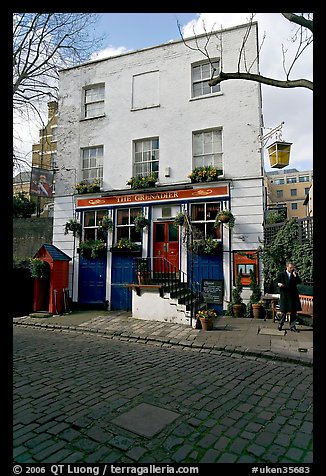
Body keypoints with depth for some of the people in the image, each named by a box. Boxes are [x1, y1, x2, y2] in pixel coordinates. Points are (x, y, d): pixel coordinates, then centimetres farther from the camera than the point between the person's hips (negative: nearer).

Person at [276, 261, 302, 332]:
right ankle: (280, 324, 22)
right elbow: (277, 282, 2)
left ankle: (292, 326, 18)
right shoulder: (281, 274, 0)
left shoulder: (295, 274, 8)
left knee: (293, 311, 7)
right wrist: (278, 284, -20)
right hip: (285, 295, -3)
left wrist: (295, 276, -15)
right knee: (284, 311, 2)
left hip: (293, 295, 3)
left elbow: (299, 282, -2)